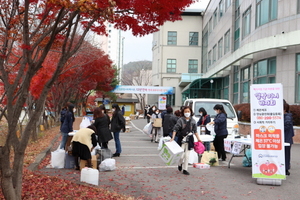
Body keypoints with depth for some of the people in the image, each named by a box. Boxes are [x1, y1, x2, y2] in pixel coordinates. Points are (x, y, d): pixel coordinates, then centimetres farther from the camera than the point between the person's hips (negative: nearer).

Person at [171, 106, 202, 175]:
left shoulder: (193, 121, 4)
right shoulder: (181, 120, -6)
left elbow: (195, 131, 12)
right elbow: (175, 129, -8)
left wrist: (198, 139, 8)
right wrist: (173, 138, -17)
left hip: (189, 140, 3)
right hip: (181, 139, -3)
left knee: (187, 155, 5)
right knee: (181, 155, -4)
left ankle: (185, 169, 18)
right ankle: (180, 164, 29)